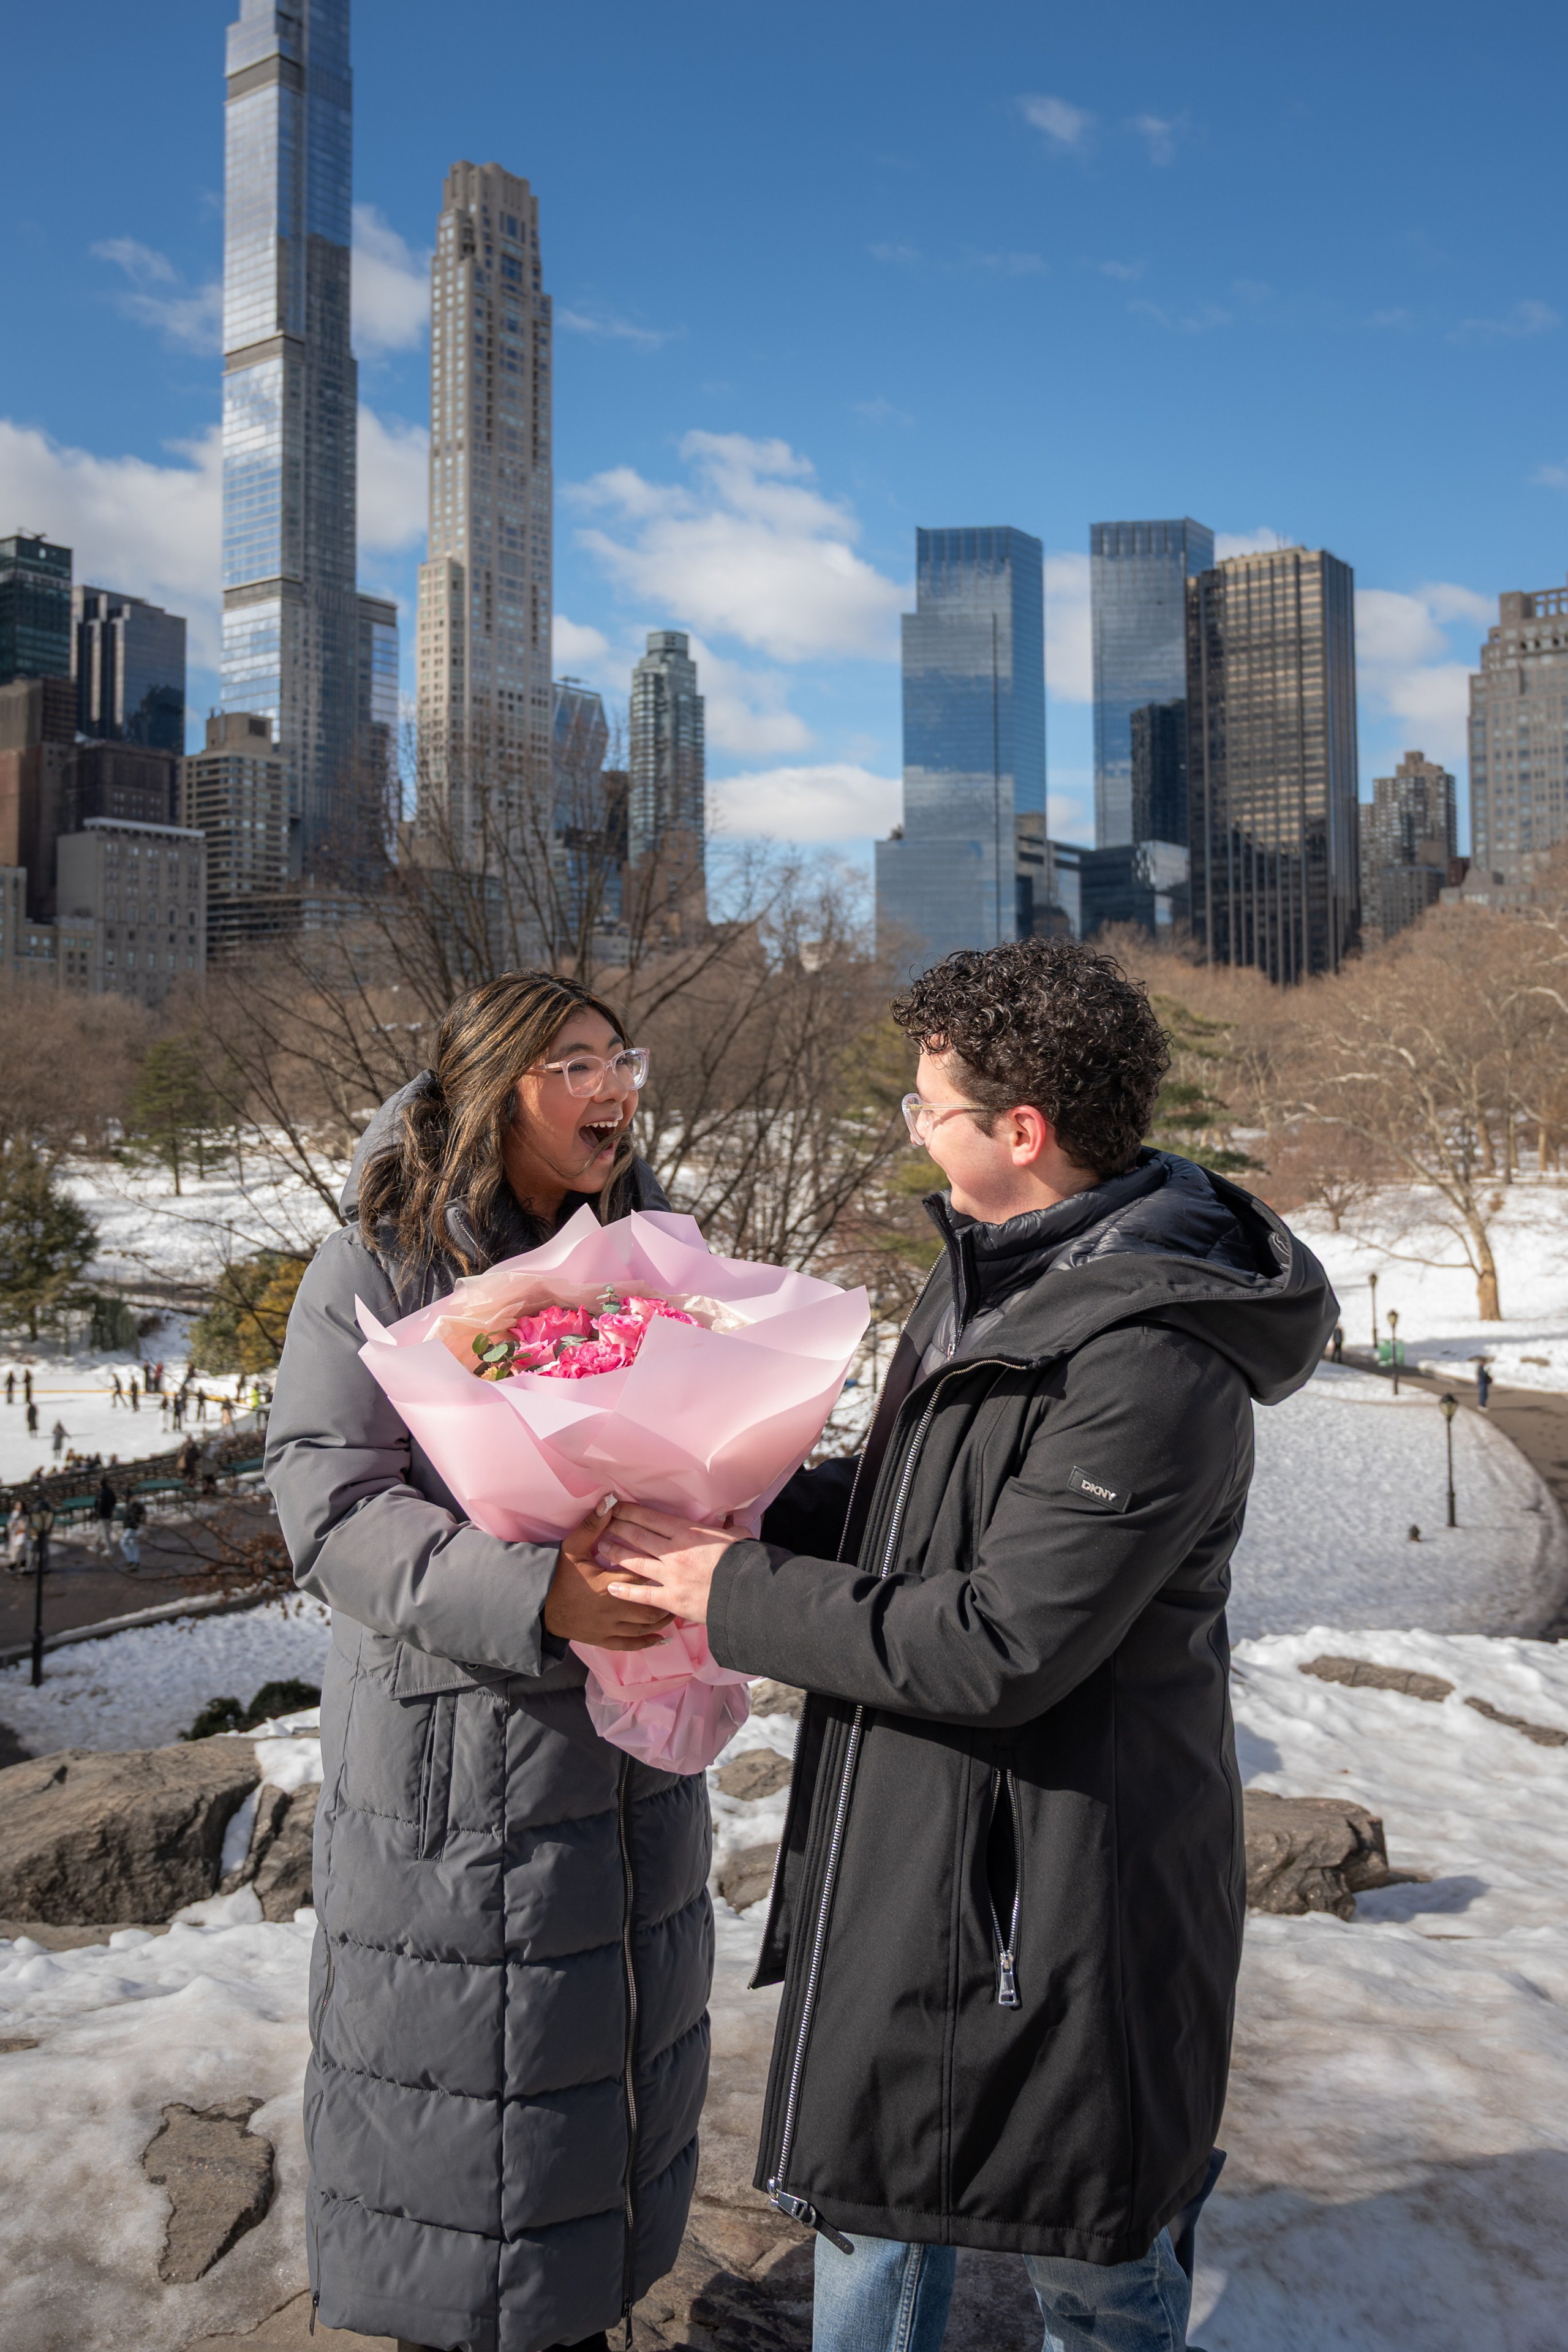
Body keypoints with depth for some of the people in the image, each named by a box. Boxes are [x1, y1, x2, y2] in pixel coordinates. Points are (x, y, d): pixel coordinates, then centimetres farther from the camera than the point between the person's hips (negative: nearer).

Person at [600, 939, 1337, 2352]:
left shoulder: (1155, 1363, -27)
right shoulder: (994, 1274, 4)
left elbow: (1001, 1648, -27)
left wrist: (740, 1596, -19)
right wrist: (752, 1510, 1)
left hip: (1056, 1878, -9)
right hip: (909, 1845, 9)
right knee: (867, 2203, 25)